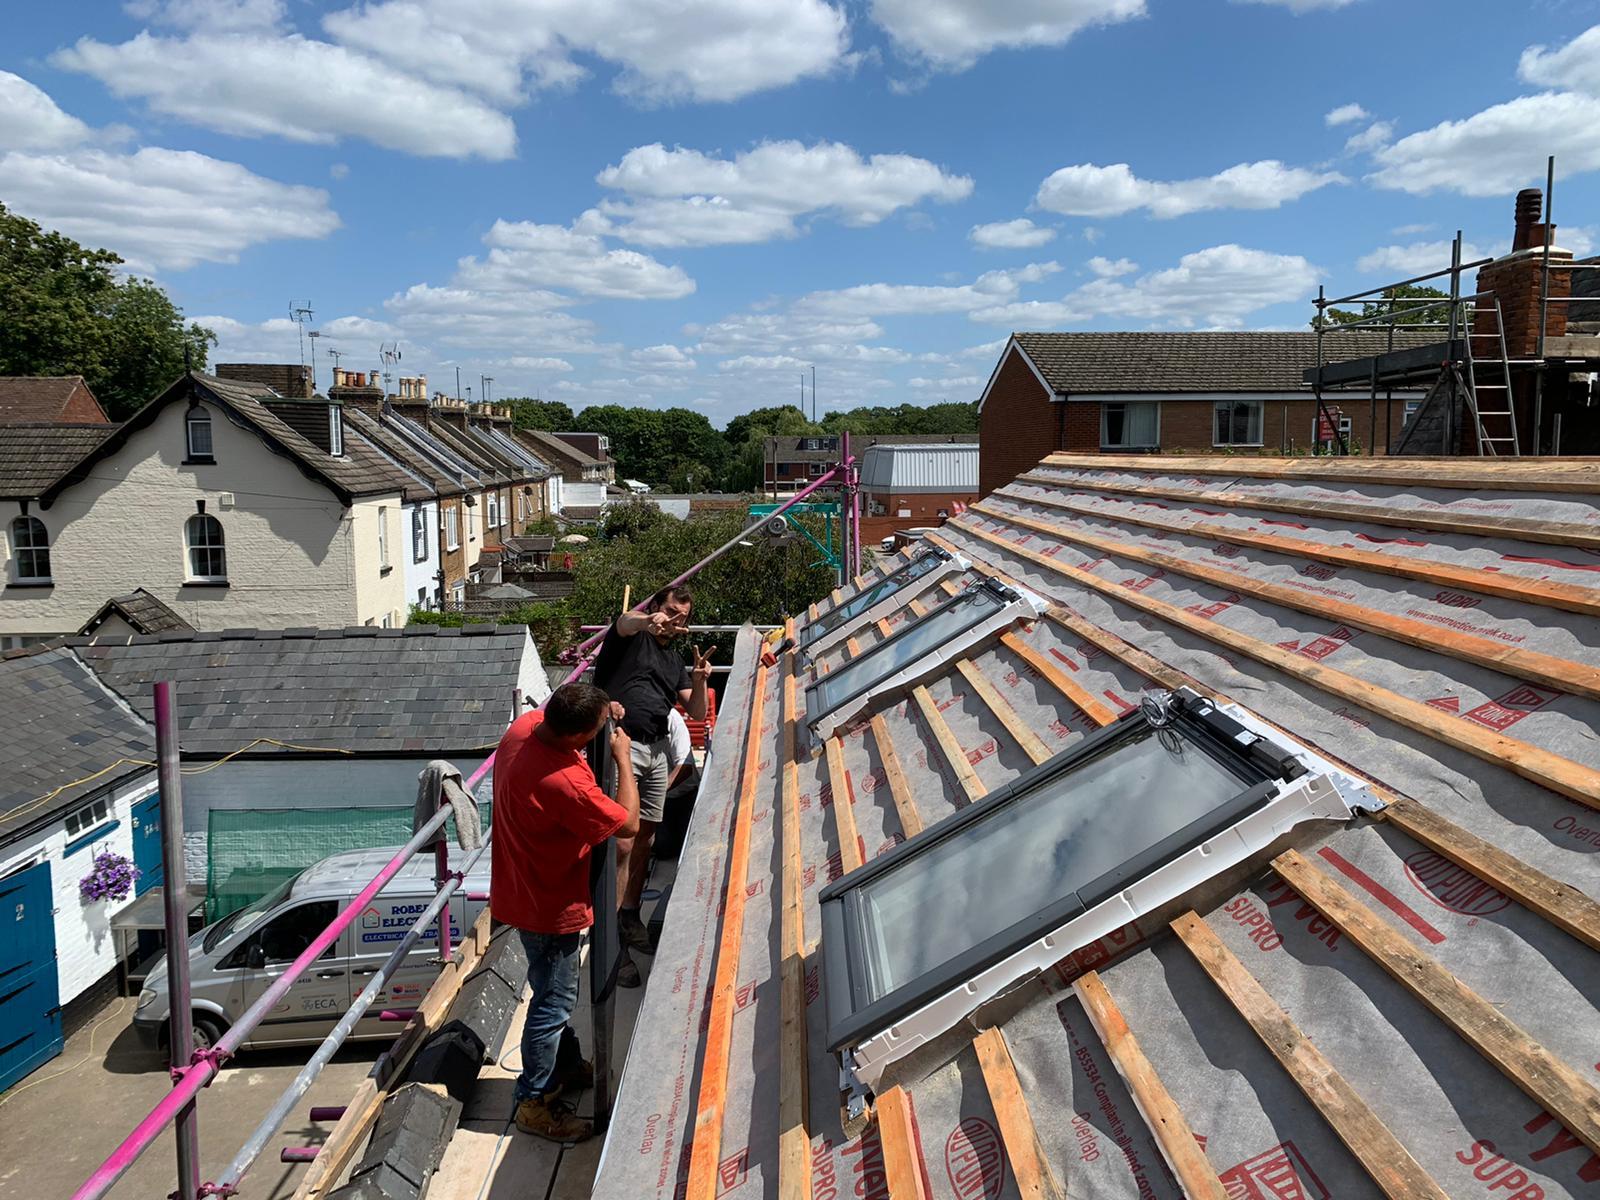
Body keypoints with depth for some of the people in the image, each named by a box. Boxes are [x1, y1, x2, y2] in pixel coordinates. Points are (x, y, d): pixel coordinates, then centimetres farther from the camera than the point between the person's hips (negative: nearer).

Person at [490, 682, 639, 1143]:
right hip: (549, 904, -10)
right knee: (554, 1000, 8)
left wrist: (600, 709, 0)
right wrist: (623, 758, -14)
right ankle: (533, 1101, 24)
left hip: (523, 889, 10)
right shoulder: (563, 782, -38)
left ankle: (562, 1065, 46)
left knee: (554, 990, 26)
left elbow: (554, 714, 15)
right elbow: (628, 823, -24)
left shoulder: (526, 724, -12)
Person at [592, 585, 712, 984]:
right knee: (621, 844, -12)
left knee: (644, 843, 12)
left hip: (657, 750, 7)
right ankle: (611, 940, -8)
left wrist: (700, 681, -7)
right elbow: (625, 621, -21)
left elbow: (697, 714, 13)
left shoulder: (675, 664, 23)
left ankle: (630, 921, 26)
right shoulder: (632, 636, 6)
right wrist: (648, 621, -44)